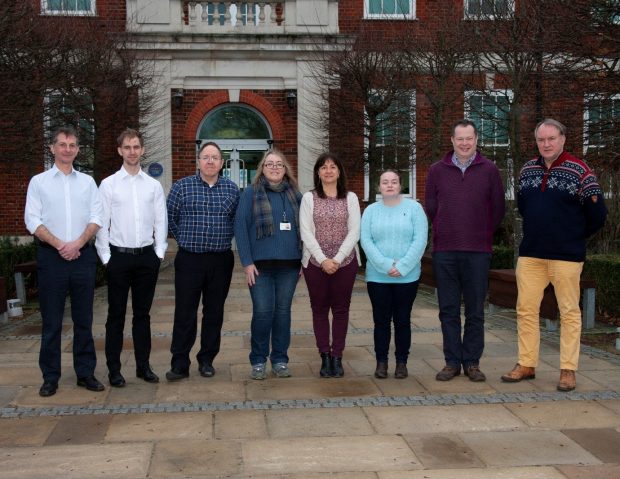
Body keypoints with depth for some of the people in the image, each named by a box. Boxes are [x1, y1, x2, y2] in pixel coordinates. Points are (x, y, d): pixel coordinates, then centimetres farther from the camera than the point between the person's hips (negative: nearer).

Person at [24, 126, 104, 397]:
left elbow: (96, 219, 4)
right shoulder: (39, 182, 4)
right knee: (51, 320, 2)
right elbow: (33, 221, -3)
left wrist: (77, 243, -11)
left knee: (84, 318, 6)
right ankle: (50, 377, 11)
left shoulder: (87, 182, 10)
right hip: (51, 256, -2)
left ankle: (85, 373, 15)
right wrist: (60, 245, -12)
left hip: (83, 255, 2)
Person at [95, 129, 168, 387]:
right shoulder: (108, 184, -1)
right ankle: (114, 369, 13)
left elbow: (161, 222, 7)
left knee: (143, 314, 11)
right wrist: (106, 257, -6)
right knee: (116, 314, 5)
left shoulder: (154, 185, 6)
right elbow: (101, 223, -3)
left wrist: (159, 253, 1)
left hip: (147, 256, 2)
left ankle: (143, 365, 20)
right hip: (119, 256, -2)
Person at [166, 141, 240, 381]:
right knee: (184, 313, 0)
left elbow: (238, 219, 14)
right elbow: (170, 217, 6)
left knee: (214, 313, 9)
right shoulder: (182, 186, 0)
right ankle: (179, 364, 7)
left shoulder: (232, 189, 5)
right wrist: (185, 240, 8)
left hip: (221, 260, 2)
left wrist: (223, 239, 9)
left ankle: (207, 360, 21)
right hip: (189, 260, -2)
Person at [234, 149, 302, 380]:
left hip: (289, 264, 3)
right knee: (262, 312, -5)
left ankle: (280, 359, 19)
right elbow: (240, 227, -3)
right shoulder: (251, 193, 2)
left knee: (283, 311, 8)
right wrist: (247, 262, -10)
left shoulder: (295, 194, 11)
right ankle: (258, 360, 10)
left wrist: (303, 259, 6)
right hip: (260, 264, -3)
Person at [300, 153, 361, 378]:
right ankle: (325, 357, 12)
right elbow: (306, 233, -4)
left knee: (341, 309, 4)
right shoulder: (309, 198, 3)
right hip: (315, 262, 0)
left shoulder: (350, 198, 6)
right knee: (320, 309, 4)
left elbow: (354, 232, -1)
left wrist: (338, 259, -12)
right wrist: (323, 260, -14)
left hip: (345, 262, 1)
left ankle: (337, 357, 11)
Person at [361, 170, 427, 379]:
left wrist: (402, 266, -15)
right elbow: (366, 241, -3)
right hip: (377, 276, 1)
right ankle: (381, 362, 16)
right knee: (381, 320, 6)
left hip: (407, 276, -1)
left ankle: (402, 362, 16)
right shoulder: (371, 210, 7)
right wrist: (385, 265, -15)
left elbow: (420, 240, -6)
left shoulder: (413, 208, 2)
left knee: (402, 320, 7)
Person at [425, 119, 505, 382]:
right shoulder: (437, 170, 6)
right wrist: (446, 232, 11)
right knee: (448, 310, 5)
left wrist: (482, 234, 10)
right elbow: (430, 207, 12)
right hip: (444, 251, 1)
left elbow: (498, 208, 8)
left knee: (475, 311, 5)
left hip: (478, 251, -1)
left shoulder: (489, 170, 3)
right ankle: (452, 362, 14)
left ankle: (472, 362, 14)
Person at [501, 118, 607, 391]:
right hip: (530, 254, 5)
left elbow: (597, 215, -4)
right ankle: (526, 365, 16)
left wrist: (574, 237, 6)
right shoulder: (527, 170, 8)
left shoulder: (579, 171, -7)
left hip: (566, 256, -5)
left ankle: (568, 370, 10)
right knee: (526, 309, 6)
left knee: (569, 312, 3)